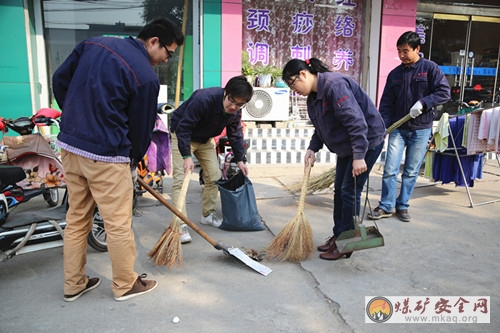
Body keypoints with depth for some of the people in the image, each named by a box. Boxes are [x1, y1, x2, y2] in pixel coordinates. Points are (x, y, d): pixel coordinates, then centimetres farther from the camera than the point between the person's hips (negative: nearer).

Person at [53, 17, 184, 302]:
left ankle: (74, 284, 32)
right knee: (118, 224, 8)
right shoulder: (147, 76, -13)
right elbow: (142, 126, -5)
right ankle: (126, 285, 25)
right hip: (106, 156, -8)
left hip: (69, 145, 8)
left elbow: (60, 80, 14)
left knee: (76, 219, 18)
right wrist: (134, 159, 12)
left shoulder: (94, 44, 8)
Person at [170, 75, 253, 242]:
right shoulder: (203, 99, -36)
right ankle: (180, 225, -15)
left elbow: (235, 134, 1)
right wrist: (187, 156, -38)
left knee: (214, 176, 6)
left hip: (205, 139, 7)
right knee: (180, 179, -16)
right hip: (182, 135, -6)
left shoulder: (236, 111, -14)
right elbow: (183, 128, -34)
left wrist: (239, 160, -2)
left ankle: (208, 215, 22)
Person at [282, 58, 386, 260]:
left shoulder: (334, 85, -26)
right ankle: (337, 236, 25)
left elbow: (356, 121, -31)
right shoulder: (313, 95, 4)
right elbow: (320, 128, 14)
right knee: (339, 190, 12)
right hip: (345, 145, 10)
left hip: (367, 141, -10)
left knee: (350, 191, -6)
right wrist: (312, 148, -2)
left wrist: (359, 156, -32)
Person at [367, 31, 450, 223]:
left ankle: (402, 206, 19)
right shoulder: (394, 74, 9)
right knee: (390, 170, -3)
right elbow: (386, 103, 7)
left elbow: (444, 92, -6)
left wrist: (423, 103, -21)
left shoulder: (430, 68, 0)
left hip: (421, 129, -2)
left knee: (411, 172, 6)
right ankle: (386, 206, 8)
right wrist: (383, 126, -5)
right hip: (398, 128, 2)